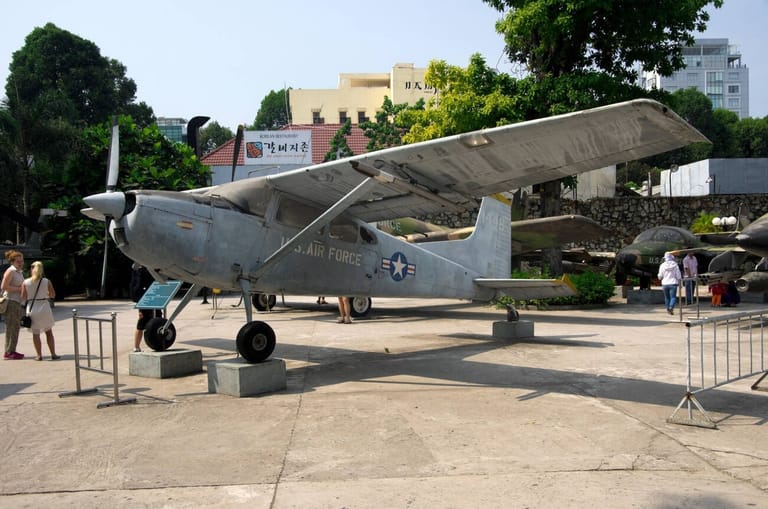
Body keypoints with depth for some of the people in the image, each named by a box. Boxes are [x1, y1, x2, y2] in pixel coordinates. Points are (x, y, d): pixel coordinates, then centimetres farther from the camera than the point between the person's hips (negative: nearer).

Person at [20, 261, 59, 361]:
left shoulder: (25, 282, -3)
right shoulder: (47, 281, -4)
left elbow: (23, 298, -3)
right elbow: (53, 295, 1)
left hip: (32, 309, 0)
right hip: (44, 307, 0)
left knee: (35, 334, 8)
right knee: (49, 332, 12)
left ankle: (39, 355, 6)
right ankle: (53, 354, 10)